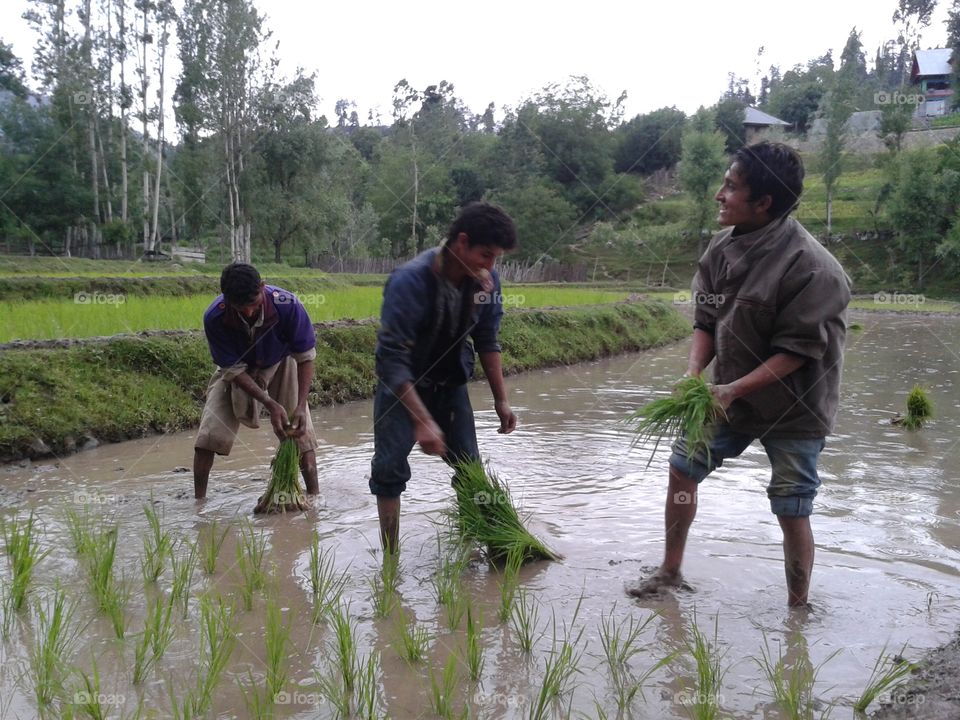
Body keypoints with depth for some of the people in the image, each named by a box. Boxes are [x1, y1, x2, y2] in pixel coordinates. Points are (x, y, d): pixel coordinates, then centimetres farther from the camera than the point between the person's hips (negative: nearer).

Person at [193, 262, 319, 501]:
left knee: (300, 430, -7)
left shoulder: (287, 305, -35)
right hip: (236, 370, 0)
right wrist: (271, 405, -33)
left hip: (280, 365, 0)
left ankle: (314, 496, 7)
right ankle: (198, 500, 6)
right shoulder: (214, 318, -34)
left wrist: (300, 406, -31)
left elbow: (305, 357, -23)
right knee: (209, 434, -9)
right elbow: (233, 370, -24)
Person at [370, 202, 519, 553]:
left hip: (450, 383, 5)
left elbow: (487, 342, 0)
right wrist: (422, 421, -39)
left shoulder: (485, 281, -15)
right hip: (402, 384, -4)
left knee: (470, 467, 6)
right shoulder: (410, 281, -32)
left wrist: (501, 400, 0)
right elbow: (392, 358, -33)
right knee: (390, 467, -10)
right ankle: (389, 557, 2)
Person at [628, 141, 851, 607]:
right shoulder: (722, 249, -3)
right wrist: (694, 373, -15)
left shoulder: (812, 267, -24)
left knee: (791, 510, 1)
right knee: (682, 468, 11)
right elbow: (706, 321, 1)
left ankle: (798, 608, 22)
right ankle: (670, 572, 30)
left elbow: (795, 351, -22)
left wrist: (734, 389, -27)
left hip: (792, 408, -6)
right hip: (731, 396, 7)